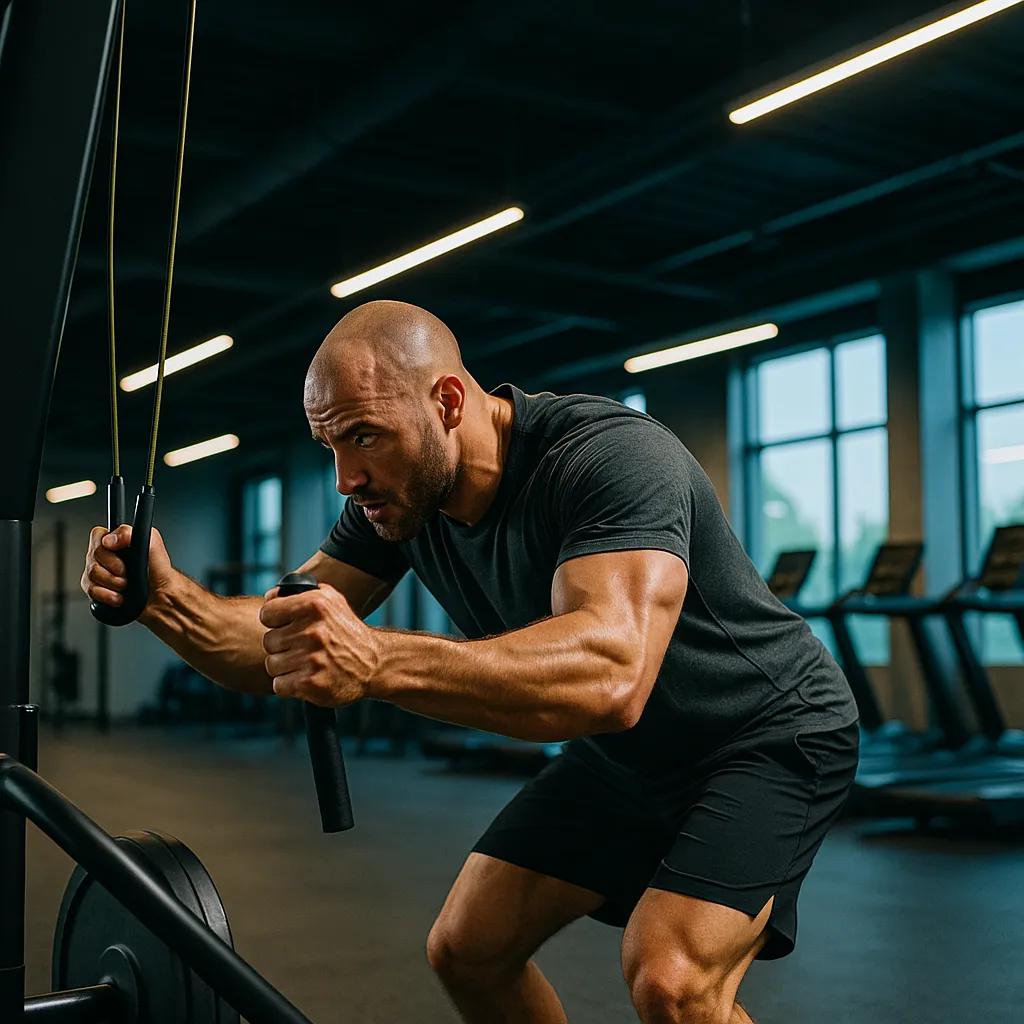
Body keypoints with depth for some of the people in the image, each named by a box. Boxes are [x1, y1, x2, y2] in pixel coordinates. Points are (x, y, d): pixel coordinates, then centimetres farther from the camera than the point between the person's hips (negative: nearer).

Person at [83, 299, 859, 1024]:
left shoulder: (607, 456, -33)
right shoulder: (397, 499, -9)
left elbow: (612, 673, -49)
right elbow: (278, 649, -7)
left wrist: (378, 662, -60)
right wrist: (165, 597, -28)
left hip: (770, 731, -7)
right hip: (626, 752, 7)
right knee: (466, 948, 4)